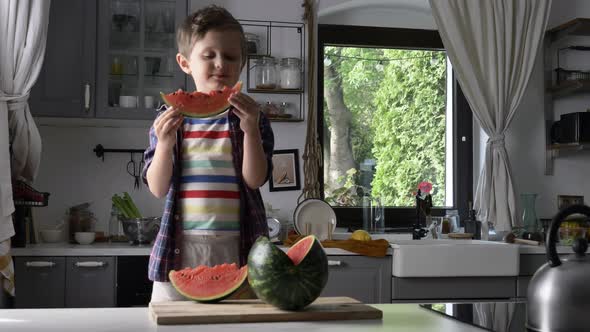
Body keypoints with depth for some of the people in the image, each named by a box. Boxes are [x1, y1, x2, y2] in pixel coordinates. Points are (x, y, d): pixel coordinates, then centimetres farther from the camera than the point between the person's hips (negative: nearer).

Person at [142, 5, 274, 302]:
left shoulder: (251, 118, 4)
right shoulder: (169, 118, 6)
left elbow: (255, 180, -6)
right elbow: (158, 188, 1)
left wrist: (251, 130, -20)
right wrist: (165, 144, -16)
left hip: (236, 247, 0)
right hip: (180, 246, 1)